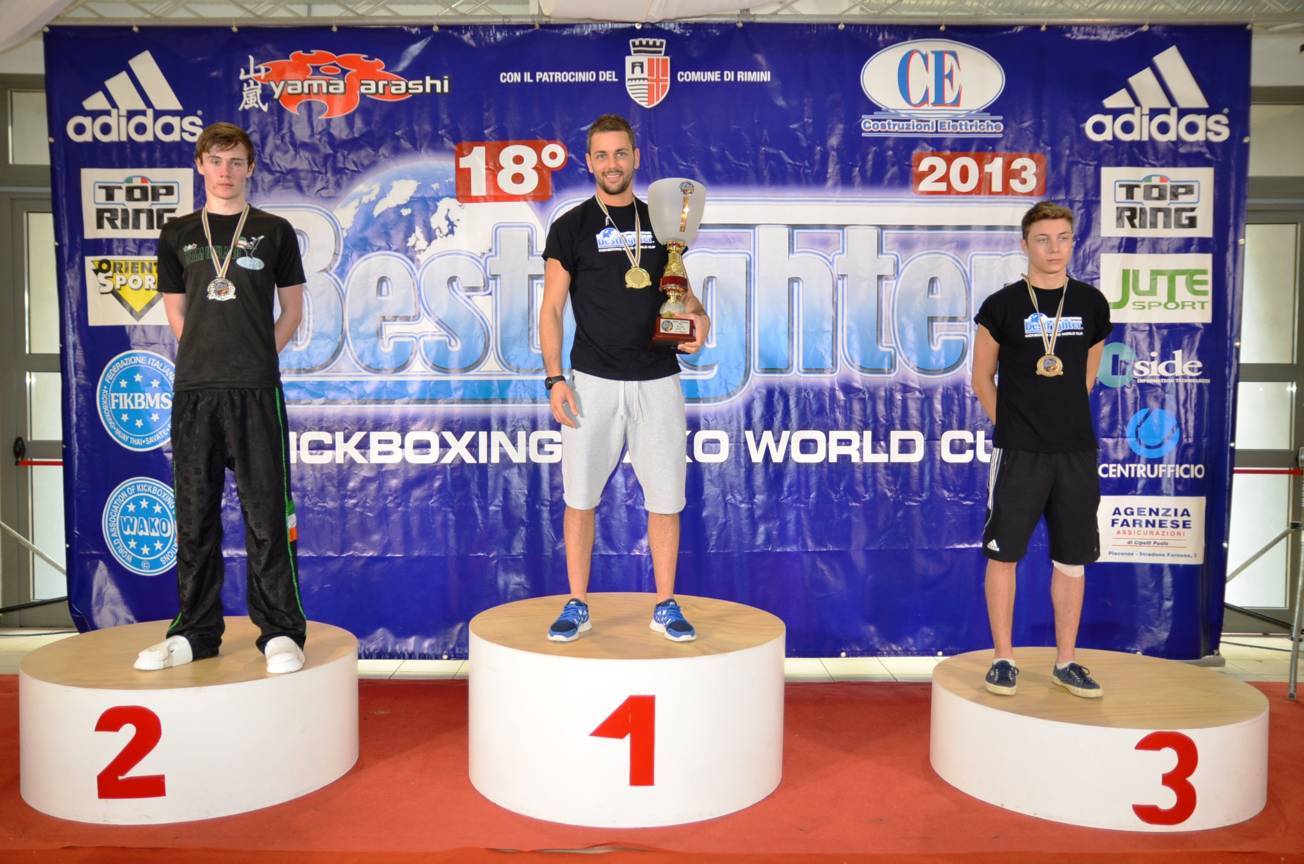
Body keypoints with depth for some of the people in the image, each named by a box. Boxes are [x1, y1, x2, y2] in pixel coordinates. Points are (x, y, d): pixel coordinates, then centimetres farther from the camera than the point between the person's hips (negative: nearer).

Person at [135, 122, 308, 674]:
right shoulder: (177, 236, 13)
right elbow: (176, 313, 17)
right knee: (195, 514, 7)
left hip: (256, 390, -3)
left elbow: (292, 311, 10)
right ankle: (194, 632, 18)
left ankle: (280, 632, 4)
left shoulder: (274, 231, 7)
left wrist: (255, 357, 3)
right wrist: (208, 356, 8)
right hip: (193, 388, 3)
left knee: (266, 513, -3)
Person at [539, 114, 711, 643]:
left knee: (665, 499, 4)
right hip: (592, 381, -2)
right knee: (579, 498, 2)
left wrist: (699, 316, -4)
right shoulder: (571, 227, 3)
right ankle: (577, 606, 16)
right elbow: (551, 309, 1)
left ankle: (665, 607, 17)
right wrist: (555, 379, -9)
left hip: (657, 380, 2)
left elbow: (679, 289, 19)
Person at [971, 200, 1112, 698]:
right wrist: (1011, 424, 1)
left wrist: (1064, 417, 13)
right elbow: (982, 378, 3)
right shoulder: (1002, 306, -3)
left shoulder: (1091, 303, 7)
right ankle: (1003, 659, 13)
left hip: (1077, 451, 3)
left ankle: (1065, 662, 21)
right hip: (1018, 451, -3)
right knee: (1003, 554, 0)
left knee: (1072, 558, 9)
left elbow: (1088, 373, 18)